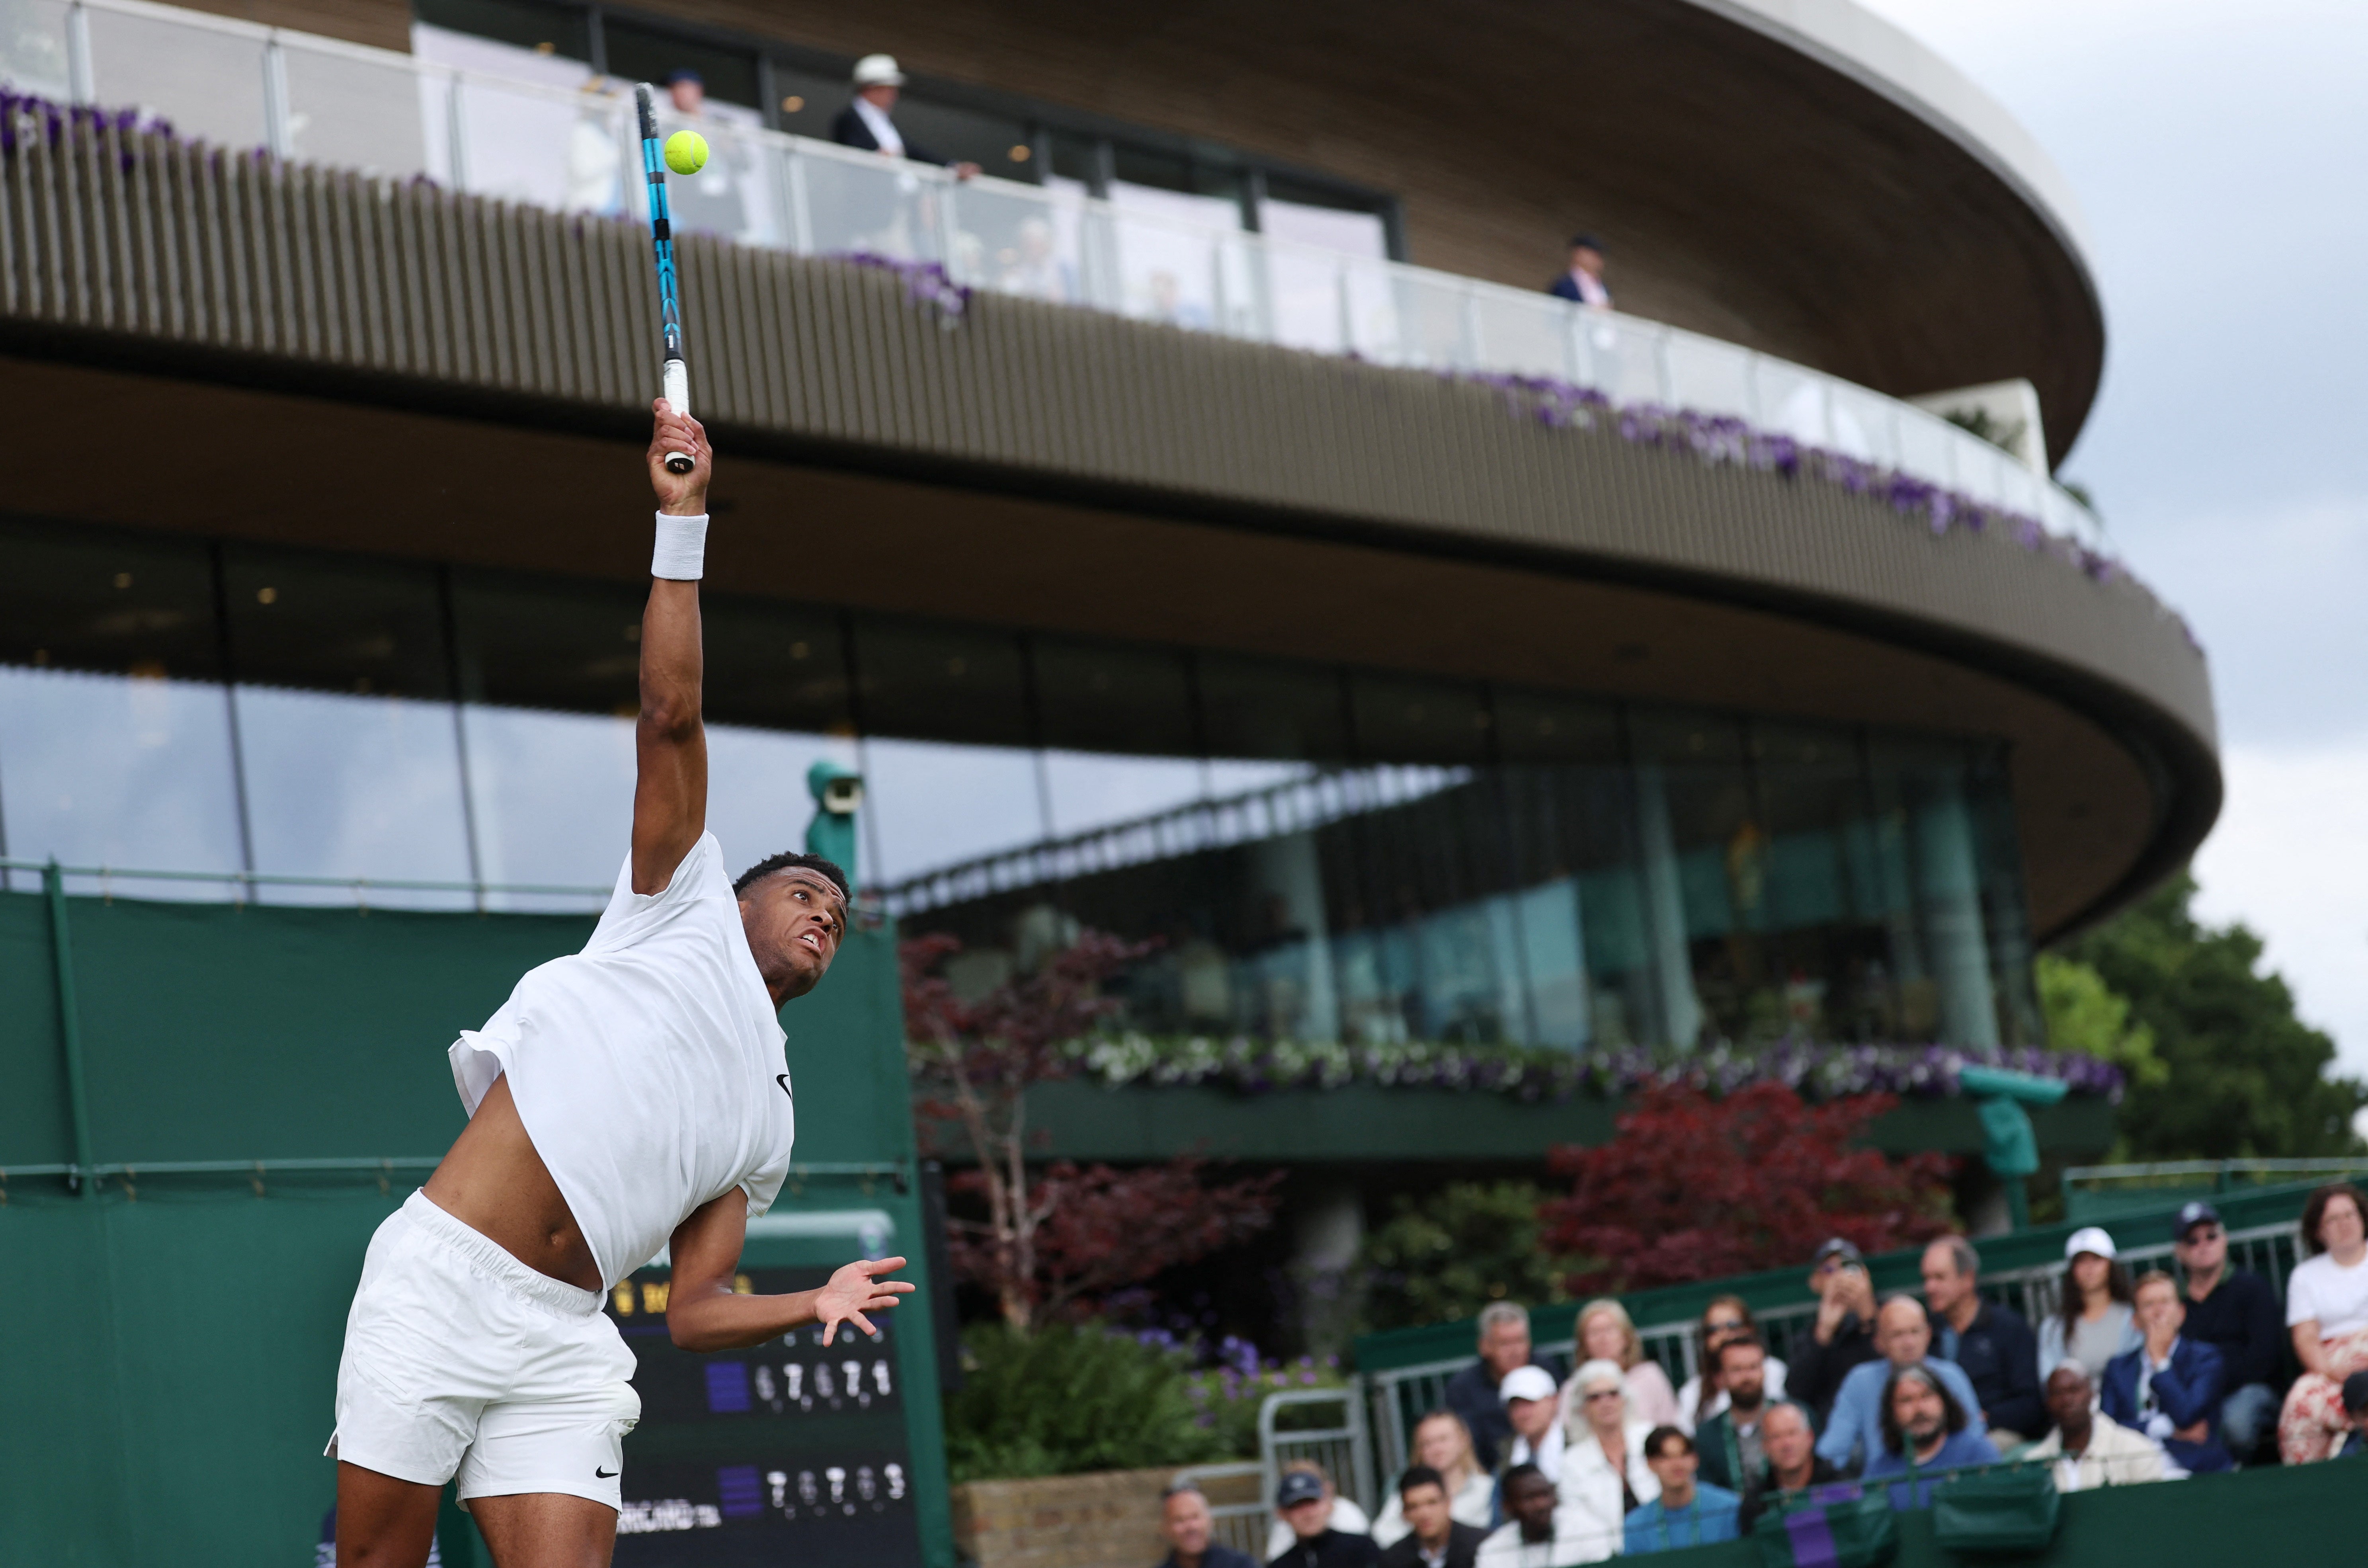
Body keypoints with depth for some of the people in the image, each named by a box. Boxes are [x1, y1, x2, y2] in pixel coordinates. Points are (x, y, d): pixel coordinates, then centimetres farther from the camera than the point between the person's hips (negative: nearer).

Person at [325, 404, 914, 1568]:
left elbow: (694, 1310, 18)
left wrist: (816, 1306, -1)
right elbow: (670, 716, 5)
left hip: (561, 1347, 4)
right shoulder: (688, 907, 15)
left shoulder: (764, 1128, 25)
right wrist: (682, 520, 0)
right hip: (438, 1283, -4)